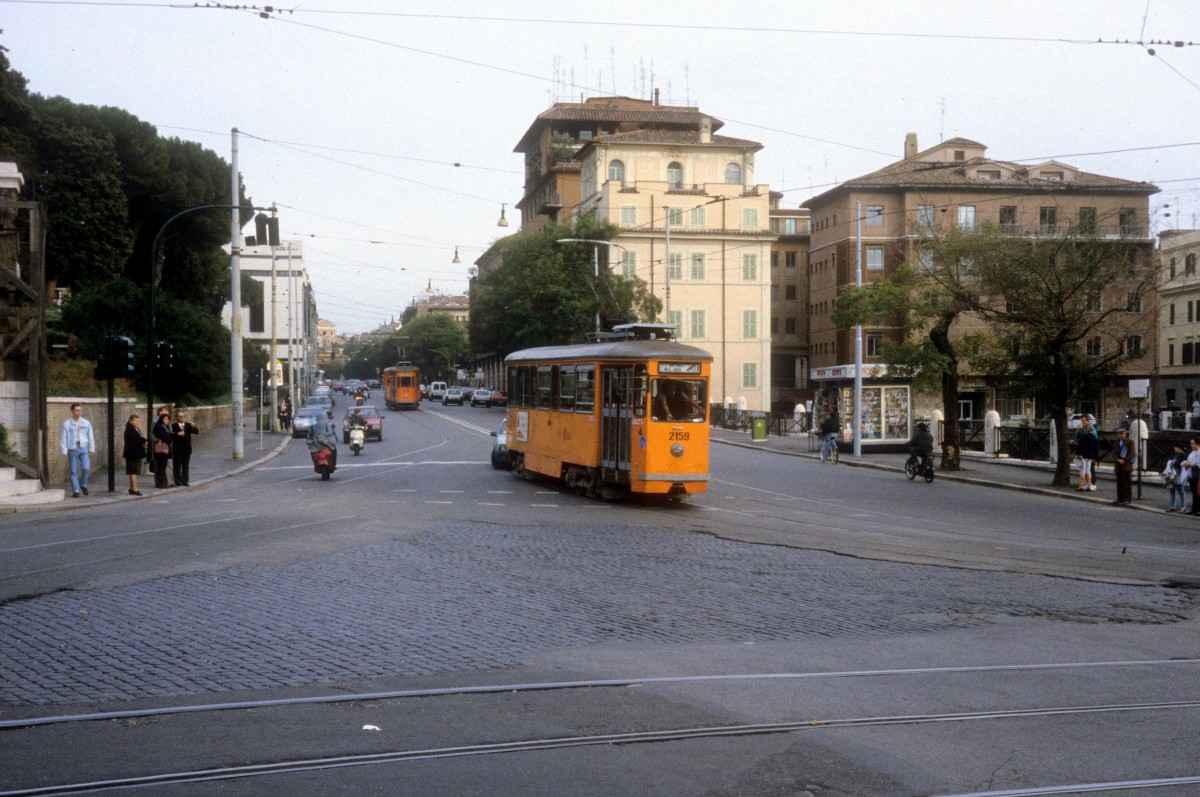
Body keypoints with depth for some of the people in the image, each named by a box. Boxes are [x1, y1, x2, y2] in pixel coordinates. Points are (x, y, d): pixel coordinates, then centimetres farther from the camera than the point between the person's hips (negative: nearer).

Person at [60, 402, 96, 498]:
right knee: (74, 471, 0)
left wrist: (92, 450, 4)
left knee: (86, 468, -13)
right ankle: (75, 491, 7)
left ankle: (83, 485, 13)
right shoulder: (67, 424, 1)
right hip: (72, 449, -1)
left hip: (83, 448, 1)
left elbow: (90, 437, 9)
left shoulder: (86, 423, 5)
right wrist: (64, 451, -4)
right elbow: (64, 438, 1)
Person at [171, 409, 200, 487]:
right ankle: (177, 482, 4)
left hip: (187, 449, 4)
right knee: (177, 467, 0)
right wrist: (177, 434, -28)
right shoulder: (173, 426, -3)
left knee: (185, 466, 6)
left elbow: (197, 432, 1)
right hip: (177, 449, -4)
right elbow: (171, 436, -15)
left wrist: (193, 427, -17)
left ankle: (184, 482, 9)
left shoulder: (188, 425, 10)